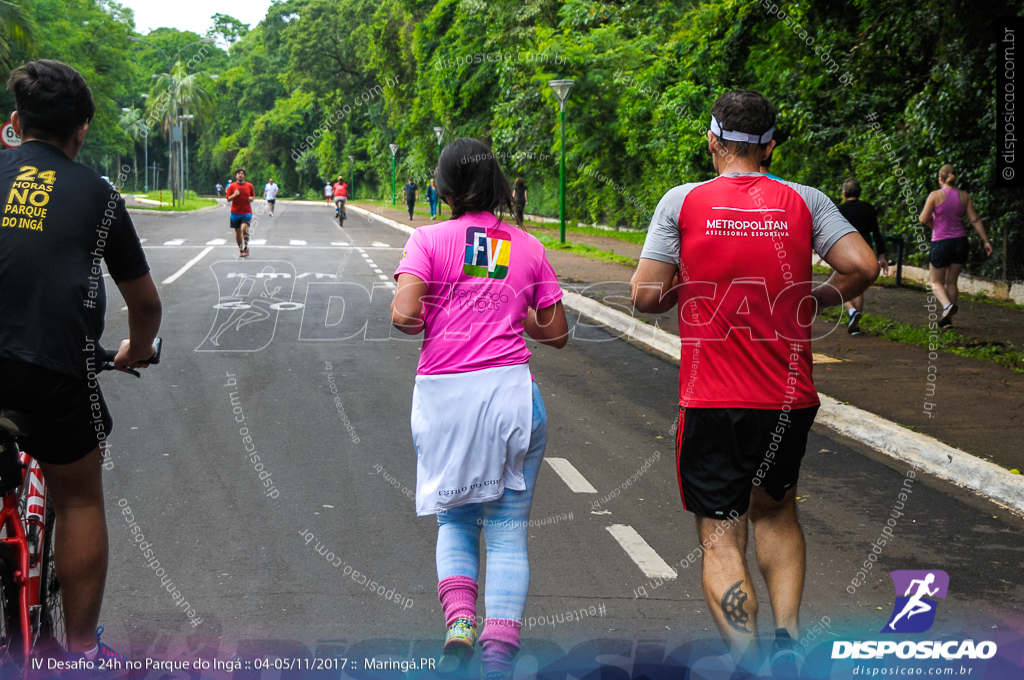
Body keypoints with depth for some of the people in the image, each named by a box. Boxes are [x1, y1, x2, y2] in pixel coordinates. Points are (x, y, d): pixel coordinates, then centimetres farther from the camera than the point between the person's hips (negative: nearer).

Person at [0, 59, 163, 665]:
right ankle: (83, 652, 23)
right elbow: (146, 302, 20)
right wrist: (136, 352, 39)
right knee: (79, 501, 16)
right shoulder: (98, 195, 12)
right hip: (56, 370, -1)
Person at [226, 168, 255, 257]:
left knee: (244, 229, -22)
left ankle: (246, 247, 0)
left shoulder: (249, 186, 4)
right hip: (235, 212, 1)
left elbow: (253, 196, 17)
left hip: (247, 212, -1)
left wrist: (251, 198, -6)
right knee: (238, 232, 7)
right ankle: (241, 250, 24)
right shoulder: (232, 186, 1)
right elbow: (228, 199, 1)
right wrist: (234, 195, -17)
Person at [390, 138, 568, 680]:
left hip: (443, 393, -1)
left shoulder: (429, 239, 0)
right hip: (511, 391, 1)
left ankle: (459, 622, -6)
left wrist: (433, 320, 10)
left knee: (456, 519, 17)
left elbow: (404, 316, -11)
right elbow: (557, 332, 10)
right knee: (508, 528, 6)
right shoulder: (529, 248, 8)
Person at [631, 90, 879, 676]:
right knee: (776, 510, 26)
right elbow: (863, 267, -9)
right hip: (791, 399, 3)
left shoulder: (683, 202, -3)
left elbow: (646, 296, -8)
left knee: (721, 536, 4)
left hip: (712, 402, -3)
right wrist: (825, 297, 10)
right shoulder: (804, 201, 1)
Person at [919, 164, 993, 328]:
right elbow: (975, 219, 1)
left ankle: (947, 305, -18)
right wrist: (986, 241, 4)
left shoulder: (935, 195, -10)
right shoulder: (964, 196, 2)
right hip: (960, 241, 4)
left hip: (941, 244, -4)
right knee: (951, 282, 16)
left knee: (937, 282, 10)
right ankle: (948, 319, 14)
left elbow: (924, 218, -10)